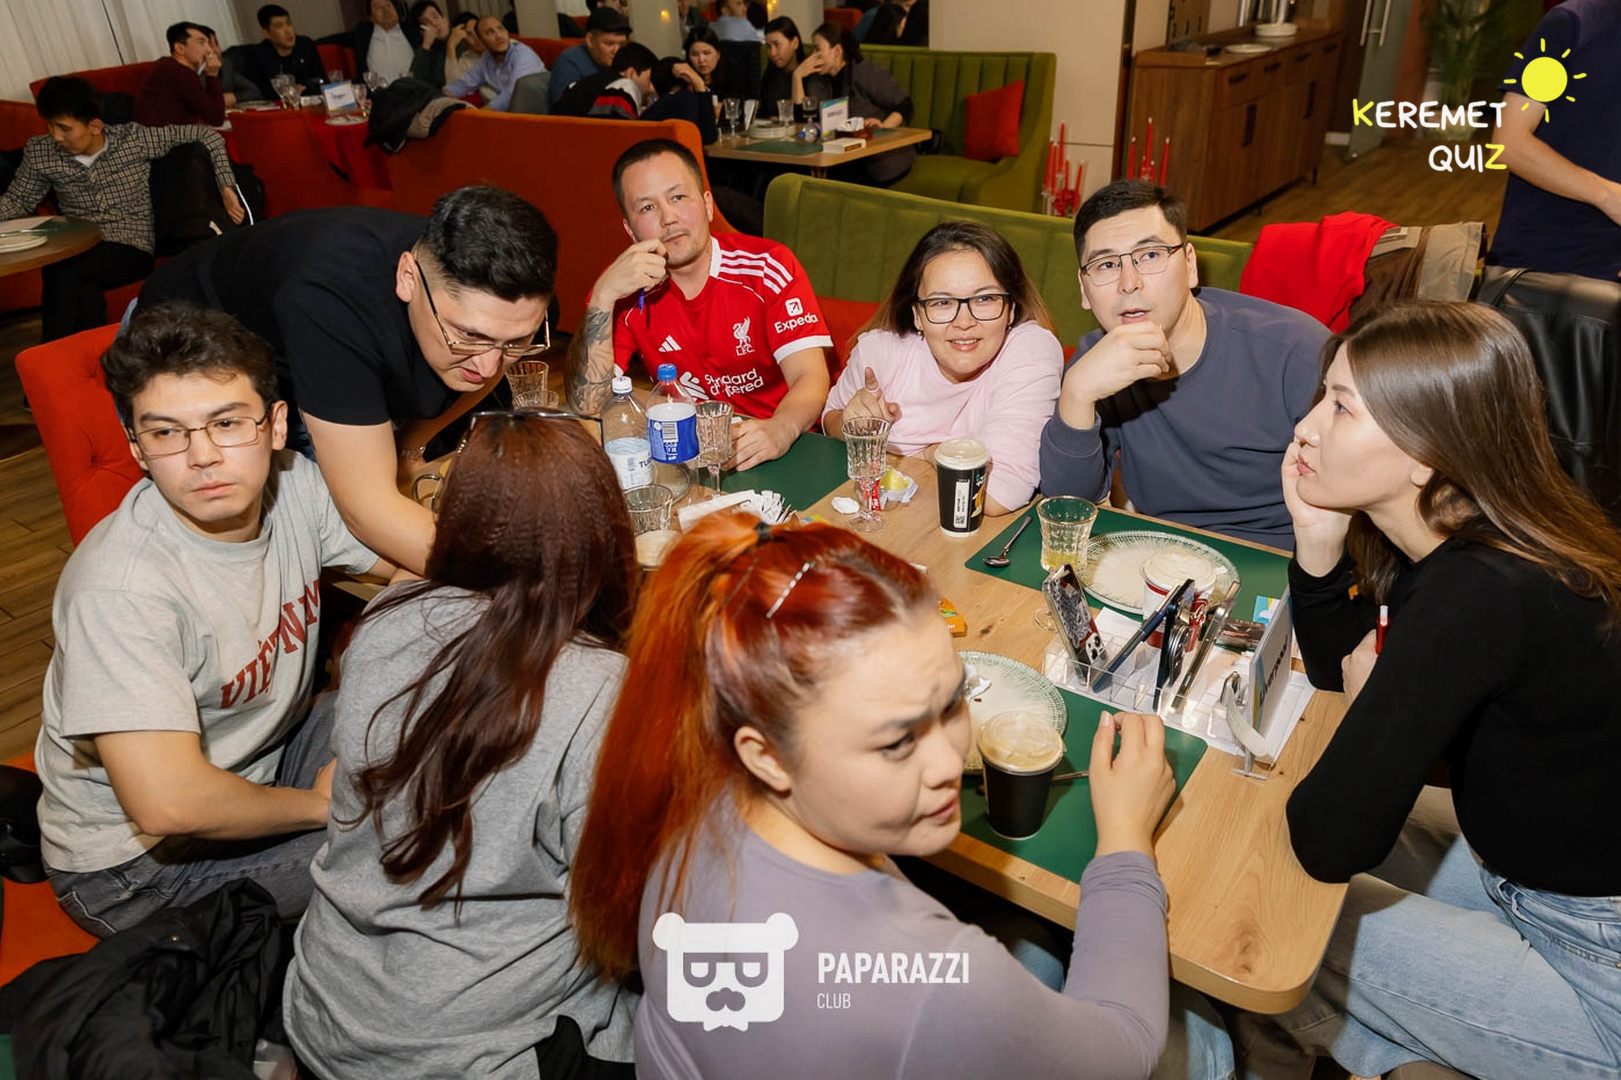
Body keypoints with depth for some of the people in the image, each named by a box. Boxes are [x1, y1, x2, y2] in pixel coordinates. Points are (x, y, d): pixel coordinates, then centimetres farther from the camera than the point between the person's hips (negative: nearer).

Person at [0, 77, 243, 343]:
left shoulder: (134, 139, -3)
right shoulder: (39, 152, 5)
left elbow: (207, 136, 1)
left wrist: (226, 188, -10)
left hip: (130, 250, -2)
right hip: (76, 249, 2)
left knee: (62, 270, -33)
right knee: (85, 293, -35)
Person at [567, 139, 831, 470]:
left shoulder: (769, 266, -9)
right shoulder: (629, 290, -3)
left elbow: (811, 378, -16)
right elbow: (586, 406, -11)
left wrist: (778, 431, -39)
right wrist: (602, 296, -21)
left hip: (777, 455, -1)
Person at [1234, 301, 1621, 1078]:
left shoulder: (1483, 596, -34)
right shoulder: (1466, 544, -8)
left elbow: (1329, 841, -33)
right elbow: (1335, 667, 6)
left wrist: (1372, 700, -14)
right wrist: (1318, 540, -13)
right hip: (1541, 862, 8)